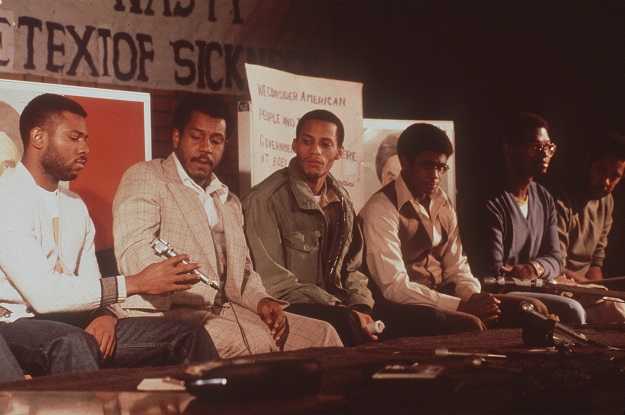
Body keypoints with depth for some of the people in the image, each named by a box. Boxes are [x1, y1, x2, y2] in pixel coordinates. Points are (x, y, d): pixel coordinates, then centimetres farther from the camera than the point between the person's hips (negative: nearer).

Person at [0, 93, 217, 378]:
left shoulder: (75, 206, 18)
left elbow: (90, 284, 15)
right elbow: (42, 294, -21)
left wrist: (104, 315, -11)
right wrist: (136, 283, -19)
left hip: (69, 325, 8)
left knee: (187, 336, -7)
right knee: (73, 342, -41)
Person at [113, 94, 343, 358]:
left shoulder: (230, 203, 26)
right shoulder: (145, 178, 2)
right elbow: (133, 252, -13)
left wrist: (261, 300, 4)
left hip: (226, 312, 7)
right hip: (167, 314, -7)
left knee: (320, 334, -9)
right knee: (257, 341, -31)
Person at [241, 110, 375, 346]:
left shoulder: (340, 201, 14)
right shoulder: (265, 200, -9)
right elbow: (273, 281, -15)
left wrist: (361, 307, -5)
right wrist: (342, 308, -20)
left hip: (334, 304, 7)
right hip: (289, 310, -7)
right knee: (344, 321, -36)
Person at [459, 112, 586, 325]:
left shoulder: (544, 199, 14)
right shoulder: (486, 202, -14)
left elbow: (554, 258, 11)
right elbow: (492, 274, -17)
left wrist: (535, 267, -12)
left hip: (531, 289, 8)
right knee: (571, 310, -25)